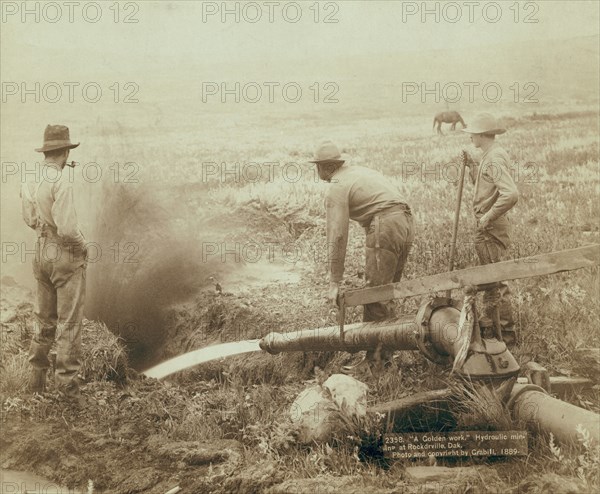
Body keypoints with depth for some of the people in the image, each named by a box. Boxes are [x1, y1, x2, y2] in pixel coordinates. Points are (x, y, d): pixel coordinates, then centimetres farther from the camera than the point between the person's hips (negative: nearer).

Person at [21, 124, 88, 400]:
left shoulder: (30, 183, 2)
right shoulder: (61, 179, -20)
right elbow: (67, 227, -24)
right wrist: (82, 246, -7)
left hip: (42, 252, 7)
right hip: (66, 255, -7)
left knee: (44, 318, 18)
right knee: (69, 321, 2)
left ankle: (37, 376, 24)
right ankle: (66, 380, 6)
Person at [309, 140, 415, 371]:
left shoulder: (337, 189, -2)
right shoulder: (361, 172, 24)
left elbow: (337, 236, -8)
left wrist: (334, 283, -7)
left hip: (385, 227, -9)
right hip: (406, 222, 9)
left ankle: (374, 359, -2)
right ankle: (385, 352, 21)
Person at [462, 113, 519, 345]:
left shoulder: (495, 159, -19)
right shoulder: (488, 156, 12)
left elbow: (511, 193, -30)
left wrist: (488, 217, -23)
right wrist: (472, 166, 9)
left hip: (491, 229, -11)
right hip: (486, 227, 11)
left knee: (495, 281, -4)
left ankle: (507, 333, 4)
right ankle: (486, 325, 31)